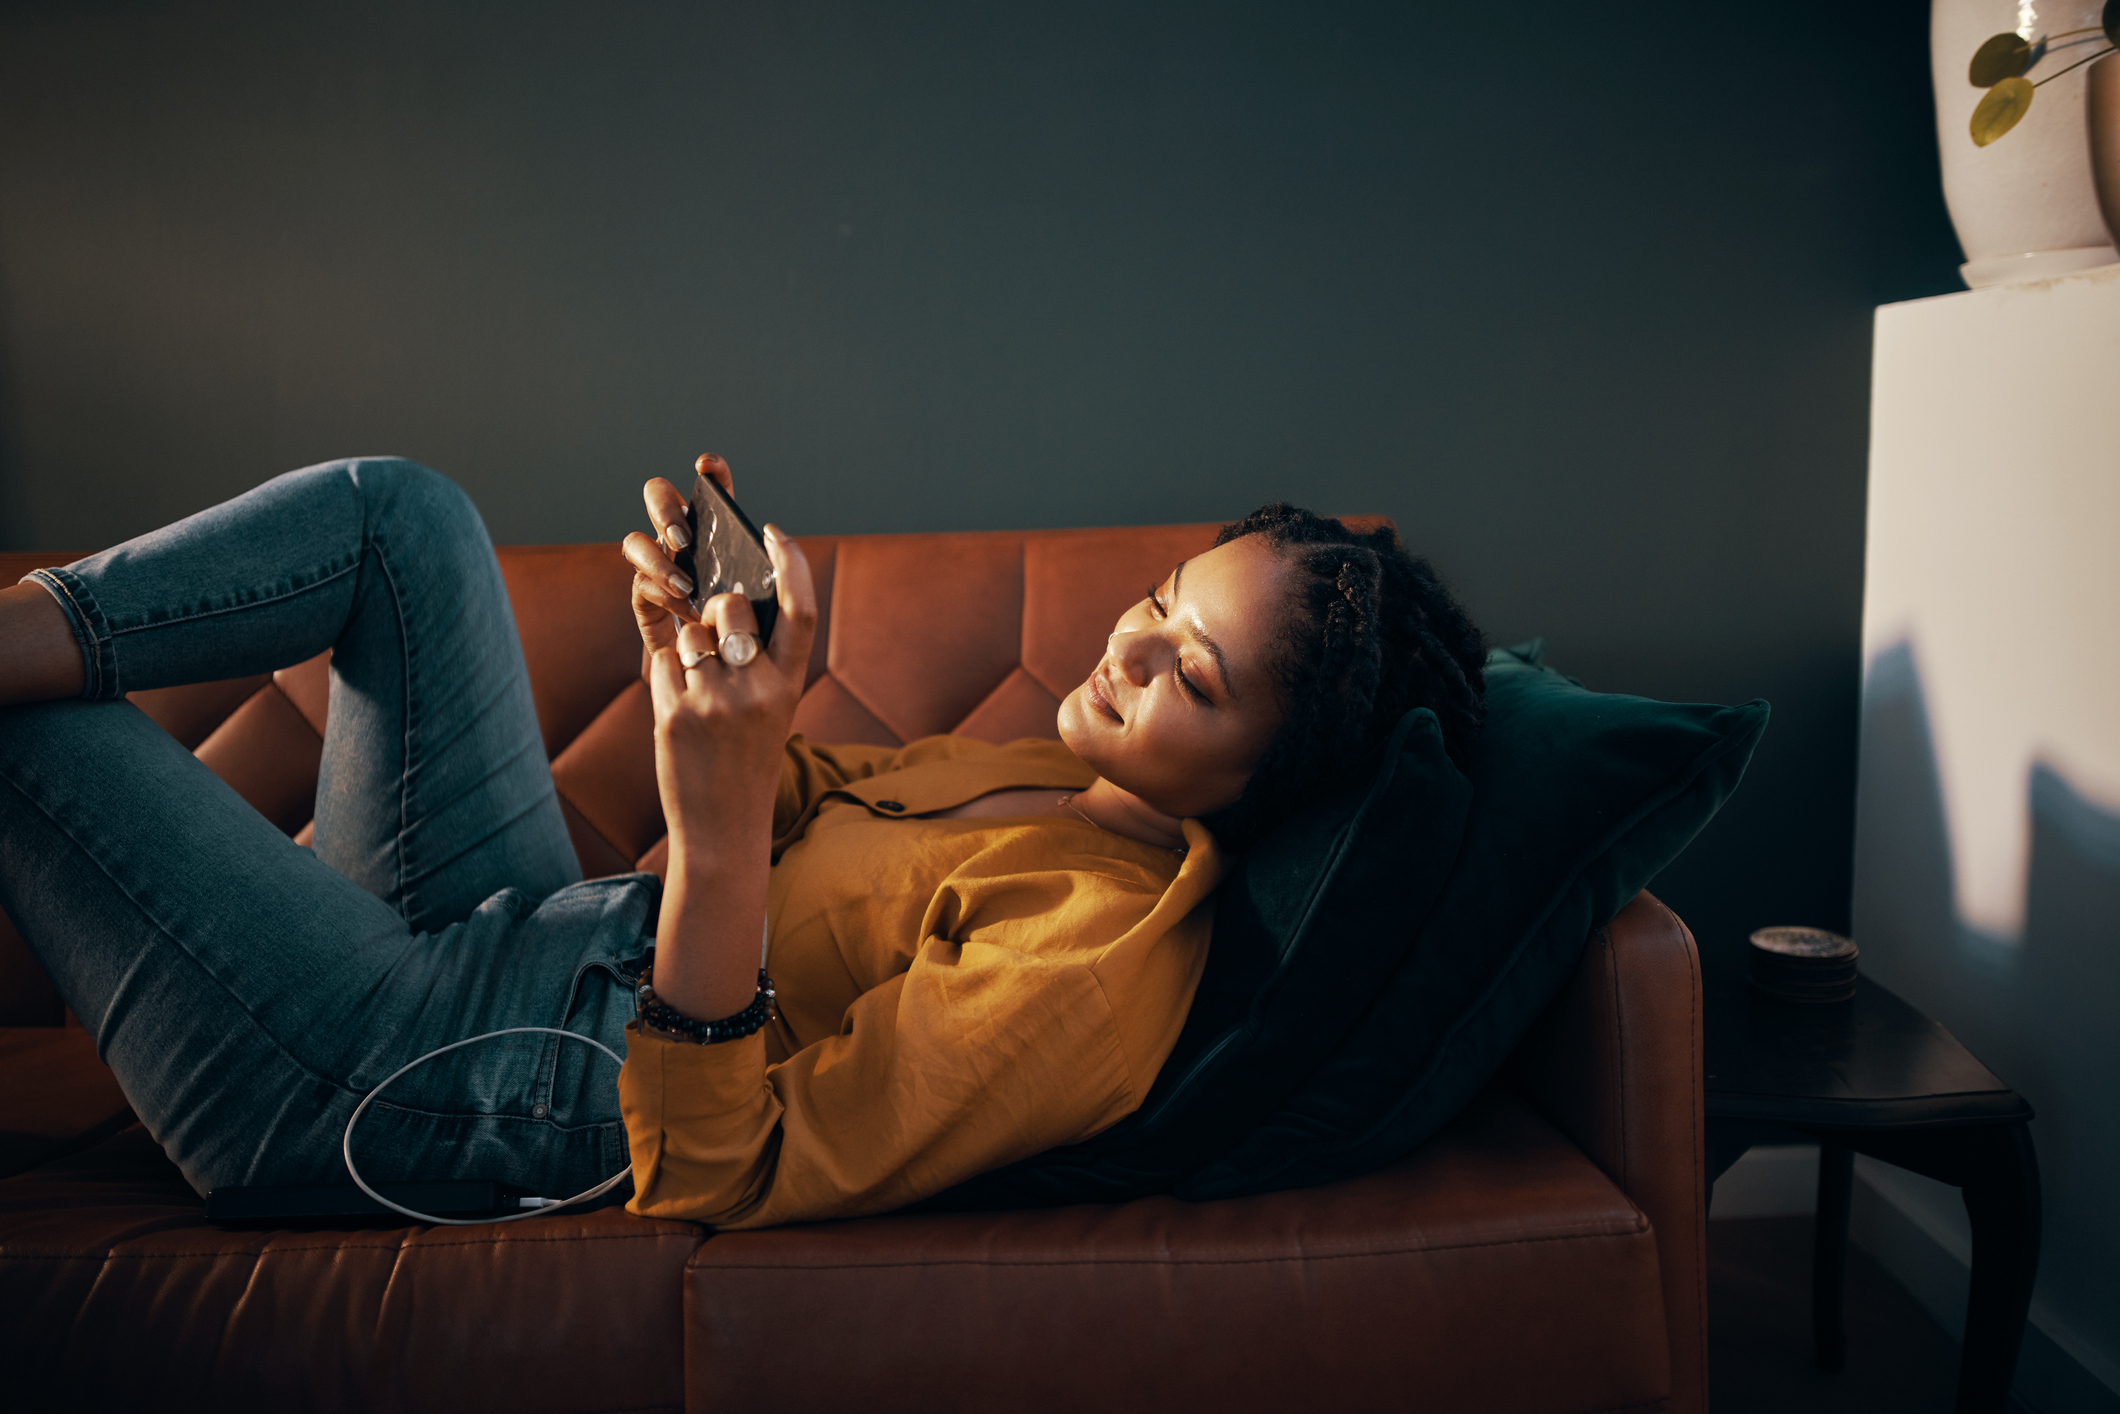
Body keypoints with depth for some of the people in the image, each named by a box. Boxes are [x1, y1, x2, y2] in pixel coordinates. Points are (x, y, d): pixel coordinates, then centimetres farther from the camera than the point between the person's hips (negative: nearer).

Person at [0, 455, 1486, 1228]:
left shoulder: (1100, 961, -27)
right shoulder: (1079, 774, -1)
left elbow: (712, 1182, -29)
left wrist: (719, 827, -41)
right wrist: (708, 652, -10)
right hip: (527, 929, 8)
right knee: (397, 508, 8)